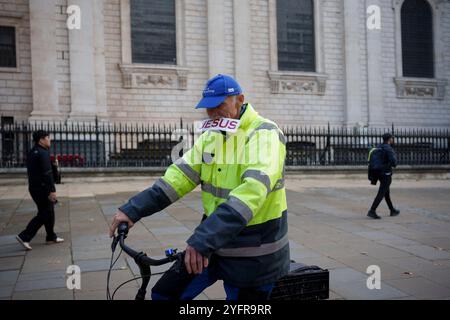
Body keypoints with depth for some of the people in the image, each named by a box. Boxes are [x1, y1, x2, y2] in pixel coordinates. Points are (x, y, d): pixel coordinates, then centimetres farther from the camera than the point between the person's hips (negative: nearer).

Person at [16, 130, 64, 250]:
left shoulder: (32, 152, 14)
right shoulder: (43, 153, -17)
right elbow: (47, 173, -22)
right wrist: (52, 190, -22)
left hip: (34, 187, 10)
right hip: (42, 188, -10)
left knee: (47, 213, 16)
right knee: (44, 214, 0)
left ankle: (51, 237, 23)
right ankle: (24, 237, 2)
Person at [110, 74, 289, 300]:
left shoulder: (265, 134, -17)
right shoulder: (210, 137, 6)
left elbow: (253, 188, -32)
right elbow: (180, 174, -2)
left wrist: (203, 239, -40)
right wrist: (133, 209, -14)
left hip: (251, 254, -6)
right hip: (211, 242, 6)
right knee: (164, 293, 6)